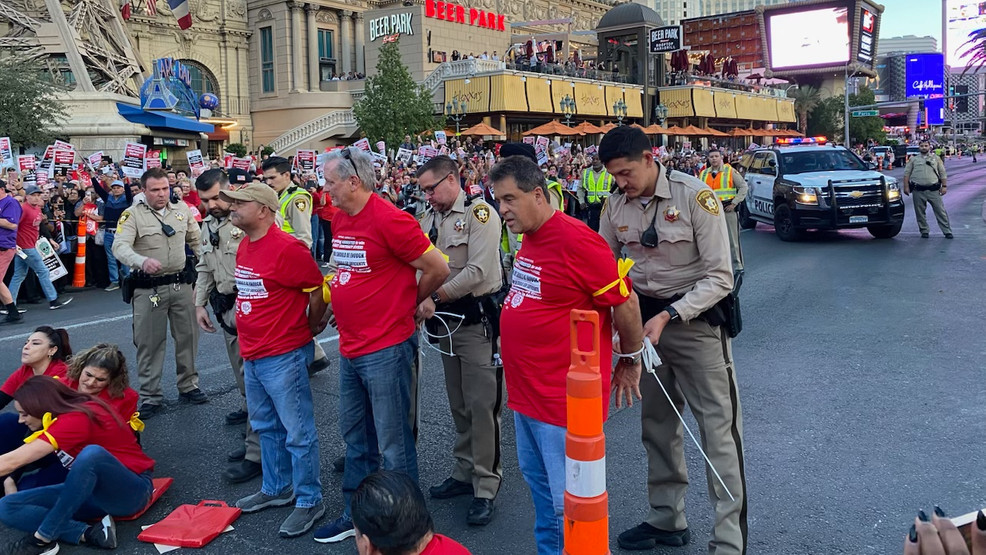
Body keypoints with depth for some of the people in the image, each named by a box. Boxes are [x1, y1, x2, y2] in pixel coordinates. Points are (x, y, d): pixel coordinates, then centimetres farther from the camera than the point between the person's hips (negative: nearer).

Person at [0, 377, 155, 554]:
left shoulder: (76, 419, -22)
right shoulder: (66, 415, 7)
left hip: (131, 490, -10)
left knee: (92, 453, -44)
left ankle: (42, 538, -28)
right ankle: (89, 533, -21)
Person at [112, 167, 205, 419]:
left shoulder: (182, 209, 5)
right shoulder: (132, 214, -9)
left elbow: (196, 241, 15)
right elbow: (120, 246, -21)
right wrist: (142, 261, -40)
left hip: (181, 283, 4)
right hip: (148, 288, -4)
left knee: (188, 336, 12)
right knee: (149, 342, 4)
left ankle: (188, 386, 28)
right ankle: (150, 396, 15)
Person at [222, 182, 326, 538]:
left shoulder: (287, 248, -19)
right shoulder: (244, 246, 9)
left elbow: (319, 290, -13)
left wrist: (307, 328, 0)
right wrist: (248, 338, 18)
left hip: (283, 356, -9)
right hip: (251, 355, 9)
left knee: (297, 433, 1)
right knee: (266, 427, 21)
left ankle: (309, 502, 14)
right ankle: (276, 489, 36)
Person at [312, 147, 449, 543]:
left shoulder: (389, 220, -17)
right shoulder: (339, 220, 8)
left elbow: (437, 269, -13)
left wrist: (411, 303, 1)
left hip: (386, 350, -8)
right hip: (350, 348, 9)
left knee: (393, 444, 3)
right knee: (355, 437, 20)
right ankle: (354, 515, 35)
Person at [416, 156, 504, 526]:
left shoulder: (479, 213, -10)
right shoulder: (428, 220, 12)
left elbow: (477, 271, -19)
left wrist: (434, 296, -18)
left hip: (477, 319, -7)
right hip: (446, 320, 7)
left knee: (481, 405, -5)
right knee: (458, 405, 15)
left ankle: (485, 488, 4)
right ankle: (465, 473, 27)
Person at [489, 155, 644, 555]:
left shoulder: (575, 241, -20)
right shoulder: (529, 239, 8)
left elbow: (625, 303, -15)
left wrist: (630, 361, -2)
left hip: (564, 399, -9)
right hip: (526, 389, 9)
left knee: (568, 503, 1)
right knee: (537, 480, 22)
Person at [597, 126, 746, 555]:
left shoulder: (695, 196, -18)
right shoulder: (616, 204, -2)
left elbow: (720, 278, -18)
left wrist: (668, 317, -25)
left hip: (696, 317, -5)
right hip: (644, 316, 6)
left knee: (718, 427, -5)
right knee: (656, 422, 15)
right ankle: (667, 520, 32)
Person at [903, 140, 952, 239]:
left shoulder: (936, 159, 13)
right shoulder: (913, 159, 11)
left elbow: (943, 173, 12)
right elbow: (906, 173, 7)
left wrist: (944, 186, 3)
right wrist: (906, 187, -2)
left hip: (933, 190, 0)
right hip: (918, 190, 0)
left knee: (940, 211, -1)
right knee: (920, 212, 4)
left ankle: (947, 231, 3)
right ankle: (924, 231, 15)